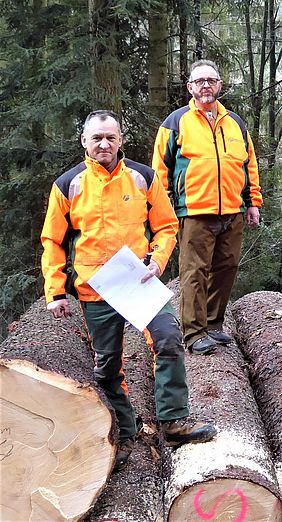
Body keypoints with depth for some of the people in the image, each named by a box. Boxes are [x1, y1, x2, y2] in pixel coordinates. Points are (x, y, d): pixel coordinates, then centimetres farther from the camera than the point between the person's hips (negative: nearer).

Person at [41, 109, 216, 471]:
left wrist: (158, 260, -9)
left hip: (141, 282, 0)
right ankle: (123, 435, 23)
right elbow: (53, 242, 5)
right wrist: (56, 292, 0)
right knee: (107, 366, 7)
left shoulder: (144, 178, 2)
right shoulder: (68, 185, 0)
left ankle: (173, 421, -5)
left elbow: (166, 225, 9)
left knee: (169, 340, -18)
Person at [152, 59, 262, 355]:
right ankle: (195, 333, -2)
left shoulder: (235, 123, 17)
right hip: (194, 213, -5)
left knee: (225, 269, 8)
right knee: (195, 272, -6)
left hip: (233, 213, 5)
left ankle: (213, 324, 20)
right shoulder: (177, 122, 5)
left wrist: (253, 202, 15)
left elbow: (250, 165, 21)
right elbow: (161, 167, 3)